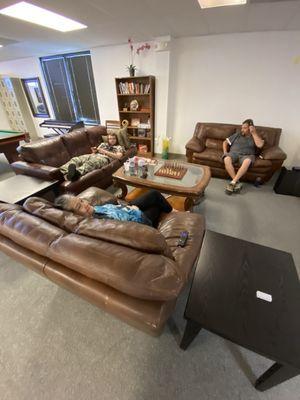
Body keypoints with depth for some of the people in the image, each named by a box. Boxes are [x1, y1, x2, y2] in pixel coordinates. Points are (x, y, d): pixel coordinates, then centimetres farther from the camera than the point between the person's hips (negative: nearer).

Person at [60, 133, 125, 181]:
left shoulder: (119, 147, 21)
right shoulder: (103, 144, 36)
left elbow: (118, 156, 0)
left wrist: (104, 151, -1)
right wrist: (94, 151, 4)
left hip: (104, 158, -5)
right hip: (93, 155, 6)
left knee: (91, 162, -41)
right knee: (75, 159, -23)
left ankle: (77, 172, -67)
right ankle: (62, 172, -47)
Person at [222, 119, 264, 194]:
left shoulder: (255, 137, 18)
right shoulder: (237, 134, 24)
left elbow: (260, 145, -3)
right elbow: (225, 142, 22)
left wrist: (254, 133, 2)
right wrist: (225, 151, 3)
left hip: (247, 155, -1)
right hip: (233, 153, 1)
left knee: (247, 161, -40)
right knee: (226, 159, -36)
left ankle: (233, 182, -40)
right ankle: (237, 182, -34)